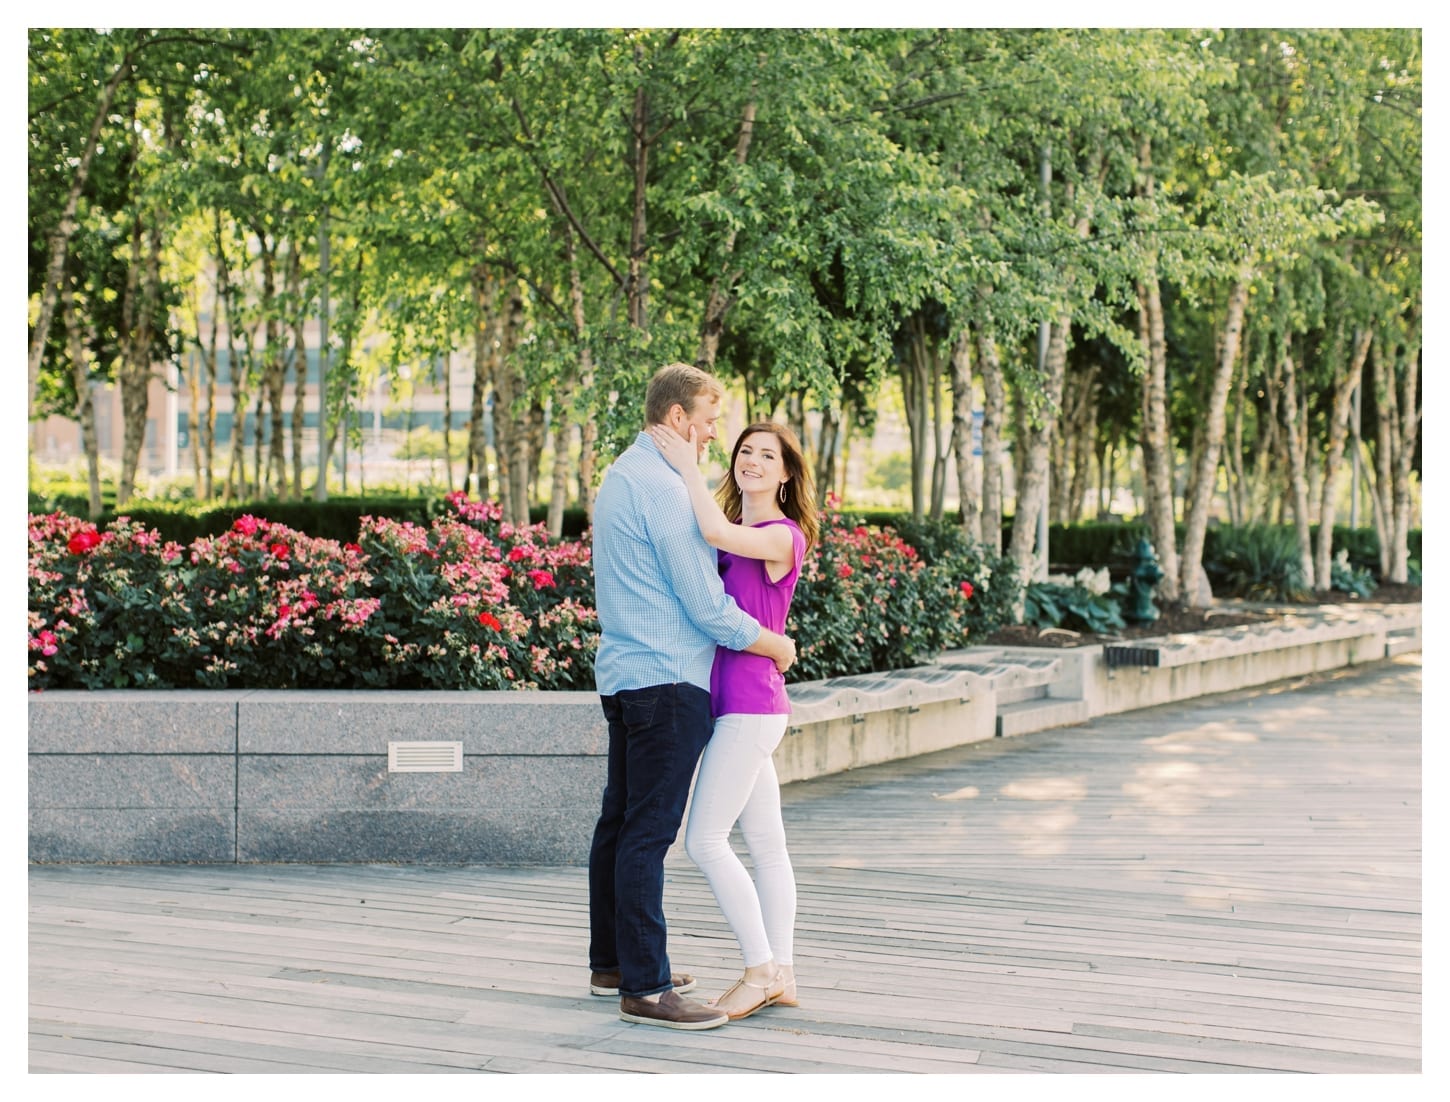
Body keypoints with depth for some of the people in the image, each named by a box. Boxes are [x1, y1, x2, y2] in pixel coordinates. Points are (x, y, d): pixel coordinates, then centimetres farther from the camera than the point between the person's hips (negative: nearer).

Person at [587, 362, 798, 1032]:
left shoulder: (619, 476, 17)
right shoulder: (663, 488, -15)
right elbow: (706, 606, -16)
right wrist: (774, 645, -1)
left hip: (622, 674, 11)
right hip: (668, 680, -11)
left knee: (619, 823, 15)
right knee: (650, 833, -10)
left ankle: (610, 964, 24)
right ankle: (644, 989, -8)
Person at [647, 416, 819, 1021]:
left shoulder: (782, 536, -11)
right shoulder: (737, 537, 17)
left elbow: (715, 532, -27)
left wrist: (687, 464, -18)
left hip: (751, 705, -9)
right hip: (740, 705, 9)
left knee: (705, 839, -9)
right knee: (765, 842, 10)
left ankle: (761, 971, -2)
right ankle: (780, 974, 14)